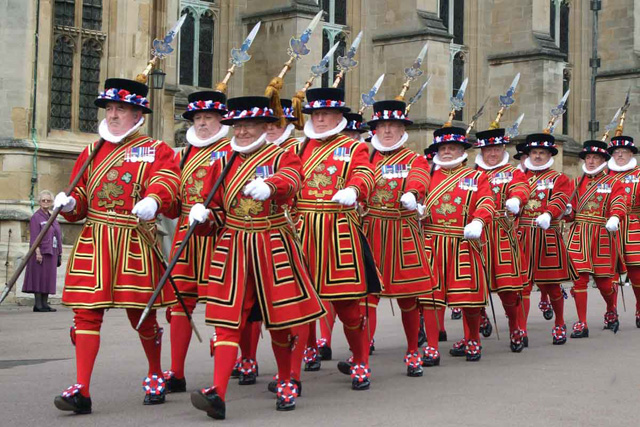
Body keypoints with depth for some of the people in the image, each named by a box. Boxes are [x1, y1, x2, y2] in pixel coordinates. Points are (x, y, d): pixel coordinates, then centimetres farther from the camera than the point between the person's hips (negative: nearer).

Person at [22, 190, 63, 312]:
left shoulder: (52, 217, 16)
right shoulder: (36, 217, -5)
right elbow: (34, 237, -12)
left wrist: (59, 253, 15)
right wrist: (38, 252, -20)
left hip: (52, 252, 7)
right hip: (41, 252, -7)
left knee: (48, 277, 7)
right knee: (39, 276, -6)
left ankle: (45, 303, 10)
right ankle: (38, 304, -5)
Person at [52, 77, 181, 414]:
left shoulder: (156, 151, 2)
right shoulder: (92, 152, 15)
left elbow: (165, 181, -17)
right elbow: (80, 199, 16)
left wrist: (153, 200, -38)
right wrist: (68, 204, -7)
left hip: (135, 243, -3)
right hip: (93, 243, 3)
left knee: (141, 313, 6)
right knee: (87, 311, -4)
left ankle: (155, 375, 30)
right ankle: (81, 390, -3)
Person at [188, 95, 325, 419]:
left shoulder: (282, 157, 0)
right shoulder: (223, 163, 11)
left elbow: (291, 179, -24)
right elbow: (215, 209, 13)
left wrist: (269, 185, -47)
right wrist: (202, 216, -11)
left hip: (273, 248, -2)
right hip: (231, 250, 2)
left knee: (280, 320, 8)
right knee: (228, 320, -6)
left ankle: (286, 383, 29)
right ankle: (218, 394, -13)